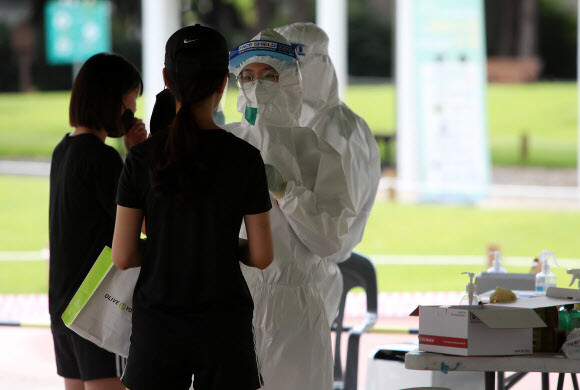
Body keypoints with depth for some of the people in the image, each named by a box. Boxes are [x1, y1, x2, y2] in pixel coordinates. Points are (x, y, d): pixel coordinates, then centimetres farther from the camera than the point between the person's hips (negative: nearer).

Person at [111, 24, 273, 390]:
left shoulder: (143, 158, -4)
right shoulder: (245, 158, -7)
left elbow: (123, 256, -3)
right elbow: (262, 256, -4)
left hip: (156, 329, 1)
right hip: (224, 325, -1)